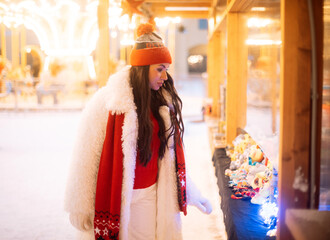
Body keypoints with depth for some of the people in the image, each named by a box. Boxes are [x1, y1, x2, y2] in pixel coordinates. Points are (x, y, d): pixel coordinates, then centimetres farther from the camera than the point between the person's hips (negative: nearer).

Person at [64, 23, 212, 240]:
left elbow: (170, 155, 11)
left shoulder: (163, 102, 3)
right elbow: (86, 158, -11)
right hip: (114, 197, -4)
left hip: (150, 196, 5)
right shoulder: (106, 101, -13)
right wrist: (81, 208, -10)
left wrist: (192, 194, 11)